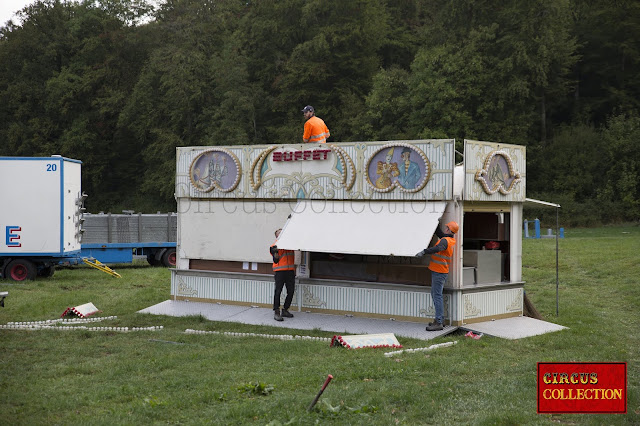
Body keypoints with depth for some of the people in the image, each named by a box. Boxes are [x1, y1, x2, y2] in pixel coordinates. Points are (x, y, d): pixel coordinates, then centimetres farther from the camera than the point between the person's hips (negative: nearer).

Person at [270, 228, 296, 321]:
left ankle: (285, 310, 18)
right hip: (280, 271, -4)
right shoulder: (274, 246, 5)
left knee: (291, 291, 5)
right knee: (278, 291, -8)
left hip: (290, 271, 4)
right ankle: (276, 312, -6)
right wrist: (275, 252, -17)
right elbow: (276, 260, -1)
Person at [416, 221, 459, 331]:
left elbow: (437, 248, -39)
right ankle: (440, 319, 23)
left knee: (437, 296, -11)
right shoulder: (451, 240, 11)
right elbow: (439, 233, 28)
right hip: (439, 272, 10)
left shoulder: (445, 240, -19)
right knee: (435, 294, 18)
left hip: (439, 272, -10)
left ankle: (439, 323, -12)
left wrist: (424, 252, -43)